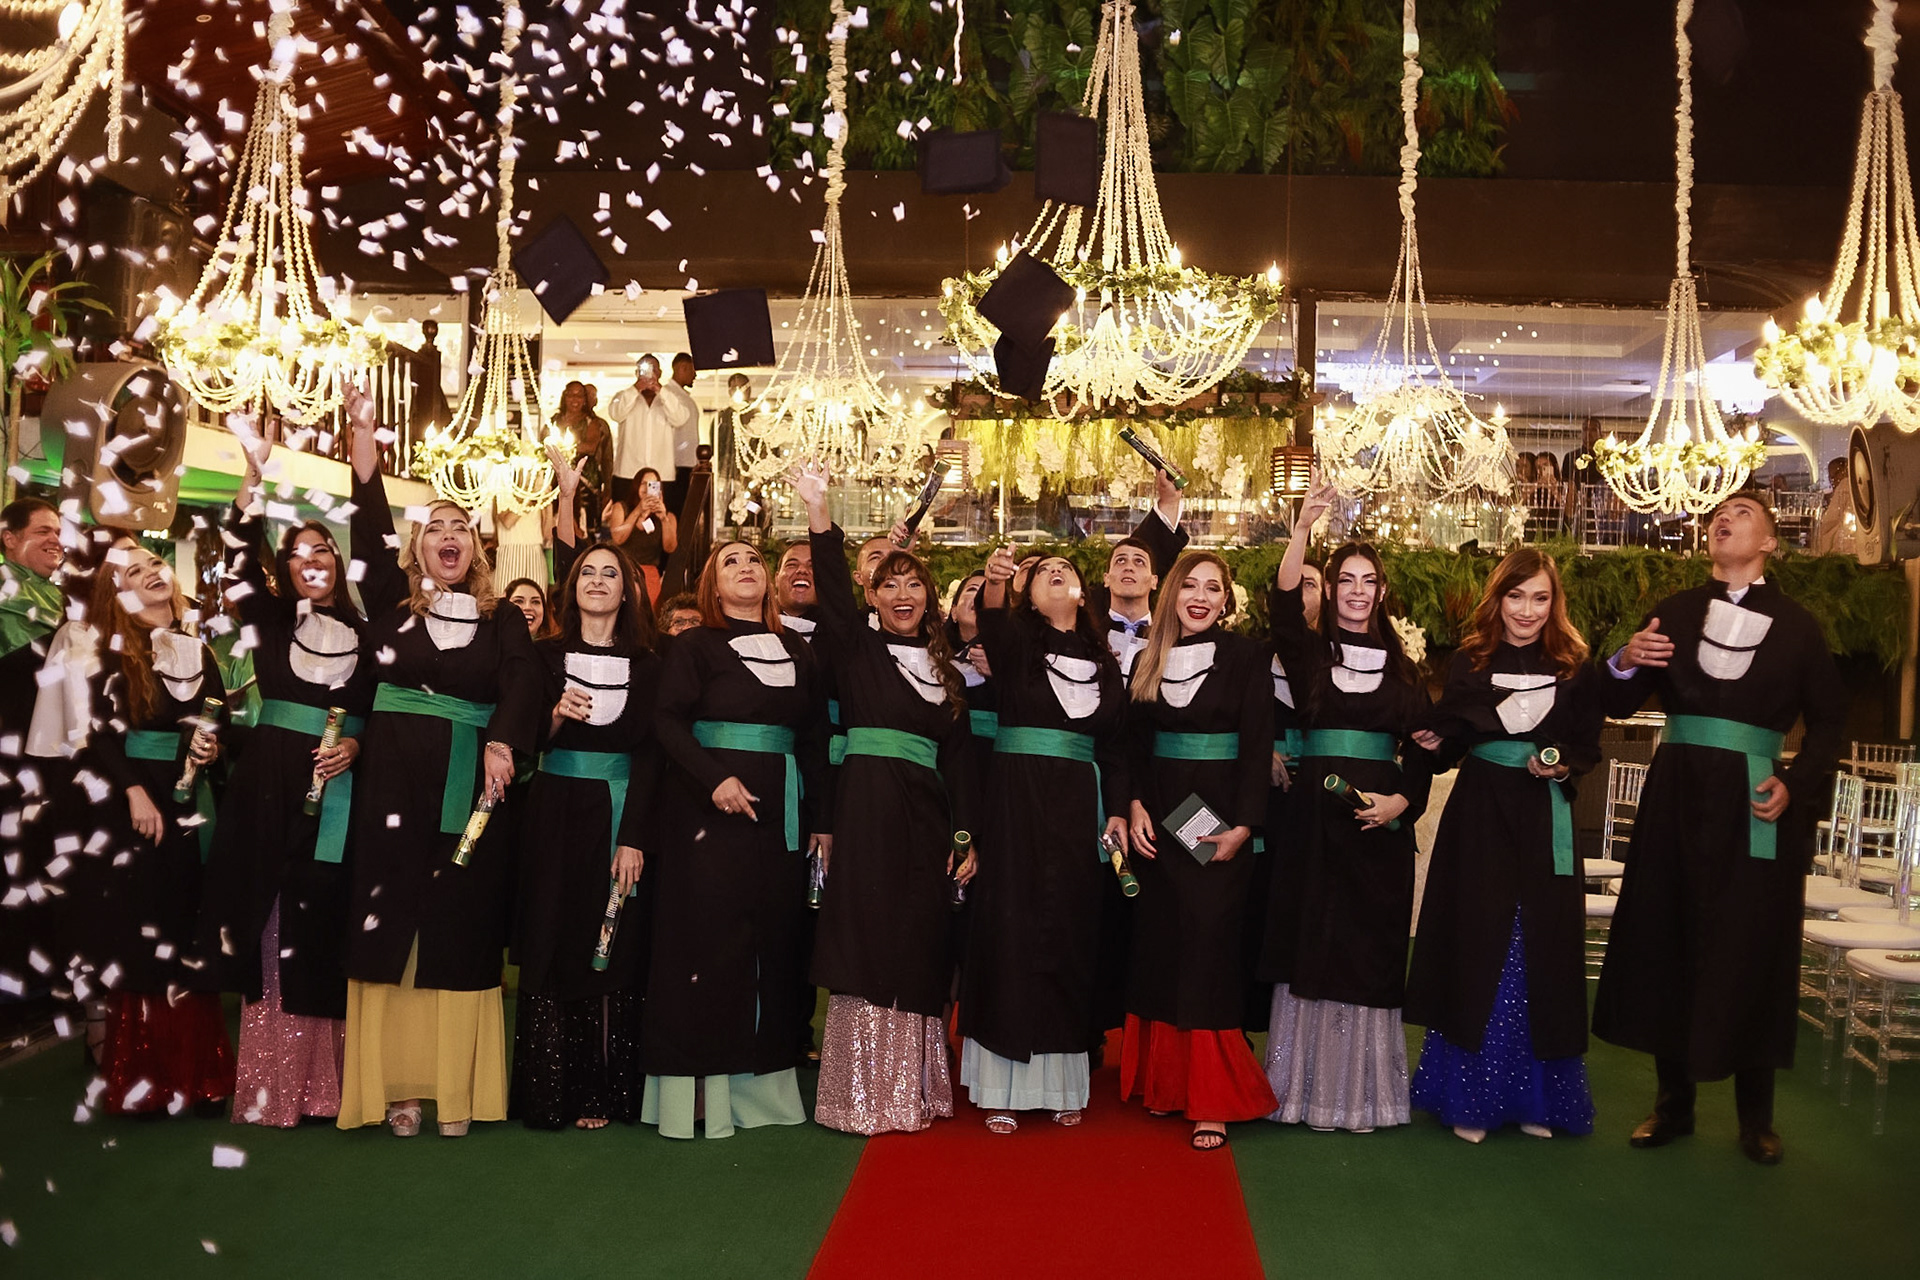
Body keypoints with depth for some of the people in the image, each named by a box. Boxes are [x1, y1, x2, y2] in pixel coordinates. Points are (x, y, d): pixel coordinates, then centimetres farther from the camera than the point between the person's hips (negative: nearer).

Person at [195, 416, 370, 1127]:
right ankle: (267, 1085, 6)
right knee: (268, 919, -1)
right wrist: (254, 476, -14)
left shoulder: (364, 634, 10)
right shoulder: (271, 619, 9)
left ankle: (319, 1079, 8)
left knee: (323, 918, 0)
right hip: (270, 782, 0)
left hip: (340, 788, 0)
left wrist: (354, 745, -9)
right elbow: (240, 562, -6)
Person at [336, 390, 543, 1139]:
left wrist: (503, 742, -27)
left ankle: (457, 1088, 8)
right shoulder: (392, 603, 10)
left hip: (470, 789, 0)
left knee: (458, 933, 3)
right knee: (391, 926, 0)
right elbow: (370, 530, -2)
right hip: (395, 785, 1)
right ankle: (396, 1085, 6)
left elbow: (521, 682, -8)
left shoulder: (503, 619, 7)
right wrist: (364, 437, -9)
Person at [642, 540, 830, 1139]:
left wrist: (822, 818, 8)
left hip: (778, 812, 4)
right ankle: (698, 1088, 1)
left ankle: (758, 1083, 11)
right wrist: (715, 778, -20)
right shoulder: (694, 646, 4)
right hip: (708, 807, -4)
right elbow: (668, 720, -7)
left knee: (773, 937, 3)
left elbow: (815, 738, 14)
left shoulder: (796, 651, 15)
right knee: (706, 935, -6)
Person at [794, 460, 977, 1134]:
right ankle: (865, 1097, 1)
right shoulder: (856, 649, 6)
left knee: (919, 951, 6)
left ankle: (912, 1090, 15)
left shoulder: (945, 671, 17)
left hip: (926, 819, 4)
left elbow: (960, 759, 14)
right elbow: (833, 591, -11)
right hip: (868, 808, -4)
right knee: (866, 945, -6)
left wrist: (965, 835, 6)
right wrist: (818, 510, -23)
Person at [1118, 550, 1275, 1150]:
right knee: (1159, 942, 7)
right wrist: (1136, 805, -3)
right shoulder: (1148, 661, 10)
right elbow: (1134, 744, 12)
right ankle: (1164, 1082, 20)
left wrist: (1243, 826, -13)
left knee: (1210, 942, -7)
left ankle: (1213, 1100, 0)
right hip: (1160, 818, 4)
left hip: (1219, 817, -4)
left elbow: (1258, 746, -7)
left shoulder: (1244, 657, -2)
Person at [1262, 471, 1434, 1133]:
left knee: (1372, 949, 3)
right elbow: (1282, 604, -15)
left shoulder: (1402, 668, 12)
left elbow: (1421, 750, 10)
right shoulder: (1308, 651, 5)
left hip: (1379, 824, 2)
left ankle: (1364, 1092, 13)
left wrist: (1401, 801, -8)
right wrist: (1305, 523, -25)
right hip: (1315, 811, -1)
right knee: (1311, 944, -1)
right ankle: (1308, 1087, 9)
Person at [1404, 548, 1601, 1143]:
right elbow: (1446, 744, 3)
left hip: (1545, 825, 1)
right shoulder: (1469, 662, 3)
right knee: (1474, 948, 2)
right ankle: (1471, 1095, 13)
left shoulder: (1573, 669, 3)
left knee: (1540, 952, 3)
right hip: (1478, 820, 0)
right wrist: (1435, 744, -17)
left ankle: (1534, 1096, 17)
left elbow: (1589, 749, 6)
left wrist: (1562, 765, -13)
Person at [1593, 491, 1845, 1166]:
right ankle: (1673, 1103, 16)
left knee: (1751, 950, 2)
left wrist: (1797, 786, -8)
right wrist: (1625, 663, -14)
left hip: (1755, 806, -2)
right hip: (1677, 798, 2)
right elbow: (1619, 704, 7)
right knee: (1667, 940, 3)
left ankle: (1756, 1116, 16)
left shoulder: (1797, 627, 4)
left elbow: (1828, 720, 7)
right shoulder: (1673, 612, 8)